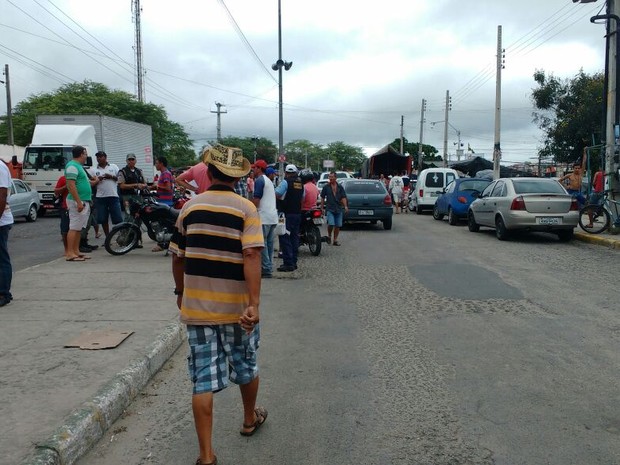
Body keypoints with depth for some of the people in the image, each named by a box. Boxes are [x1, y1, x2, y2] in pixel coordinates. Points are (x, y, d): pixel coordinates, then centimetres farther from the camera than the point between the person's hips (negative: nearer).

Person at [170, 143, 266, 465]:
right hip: (236, 307, -1)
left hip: (197, 306, 2)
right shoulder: (245, 208, -8)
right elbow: (251, 256, -20)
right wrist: (254, 304, -22)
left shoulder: (190, 206, 1)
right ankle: (250, 419, 44)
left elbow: (177, 257, 6)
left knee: (204, 379, 6)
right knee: (245, 366, 21)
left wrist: (181, 292, 21)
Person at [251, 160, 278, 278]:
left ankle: (266, 269, -5)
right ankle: (269, 268, 13)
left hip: (263, 217, -9)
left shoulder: (259, 180, -8)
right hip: (273, 217, 9)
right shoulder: (269, 181, 20)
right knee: (269, 244, 10)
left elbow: (256, 200, -14)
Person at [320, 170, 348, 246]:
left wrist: (345, 206, -10)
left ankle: (335, 240, 16)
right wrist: (322, 208, 3)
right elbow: (322, 198, 7)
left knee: (338, 225, 4)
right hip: (330, 209, -3)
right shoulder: (326, 187, 3)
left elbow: (343, 197, 4)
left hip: (339, 209, 3)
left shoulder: (340, 187, 8)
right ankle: (329, 236, 9)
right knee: (331, 224, -17)